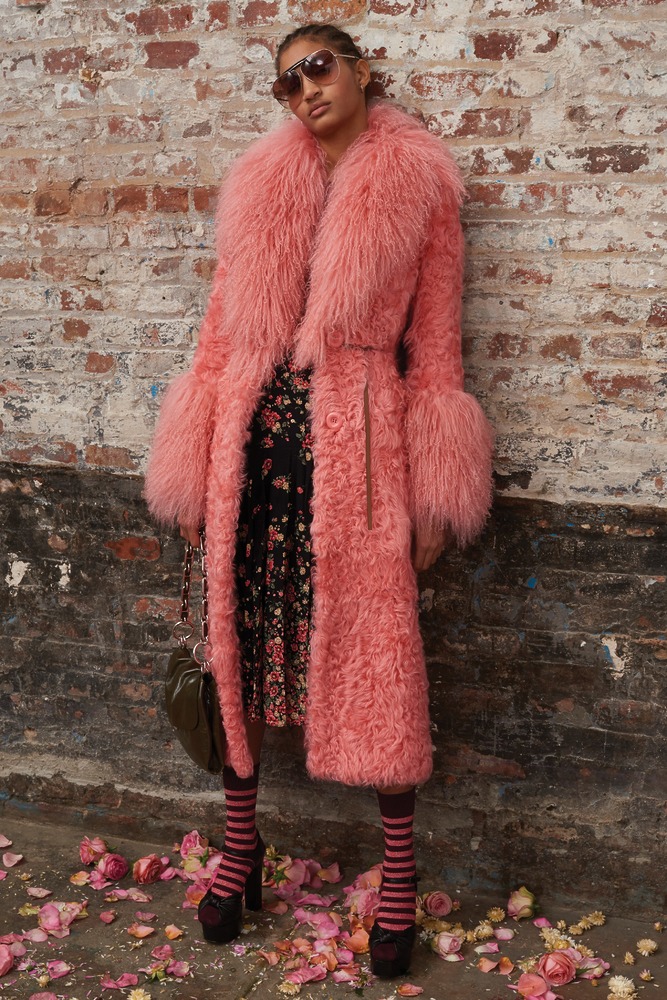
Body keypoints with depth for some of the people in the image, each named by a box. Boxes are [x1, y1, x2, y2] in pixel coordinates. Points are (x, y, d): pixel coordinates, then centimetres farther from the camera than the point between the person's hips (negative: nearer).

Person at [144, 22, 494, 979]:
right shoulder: (261, 181, 12)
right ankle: (240, 842, 25)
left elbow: (435, 340, 2)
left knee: (373, 647, -1)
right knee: (245, 634, 7)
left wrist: (433, 492, -3)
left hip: (358, 433, -3)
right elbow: (223, 321, 11)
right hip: (258, 432, 3)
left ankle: (399, 874, 15)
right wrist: (199, 466, 5)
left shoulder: (419, 183, 4)